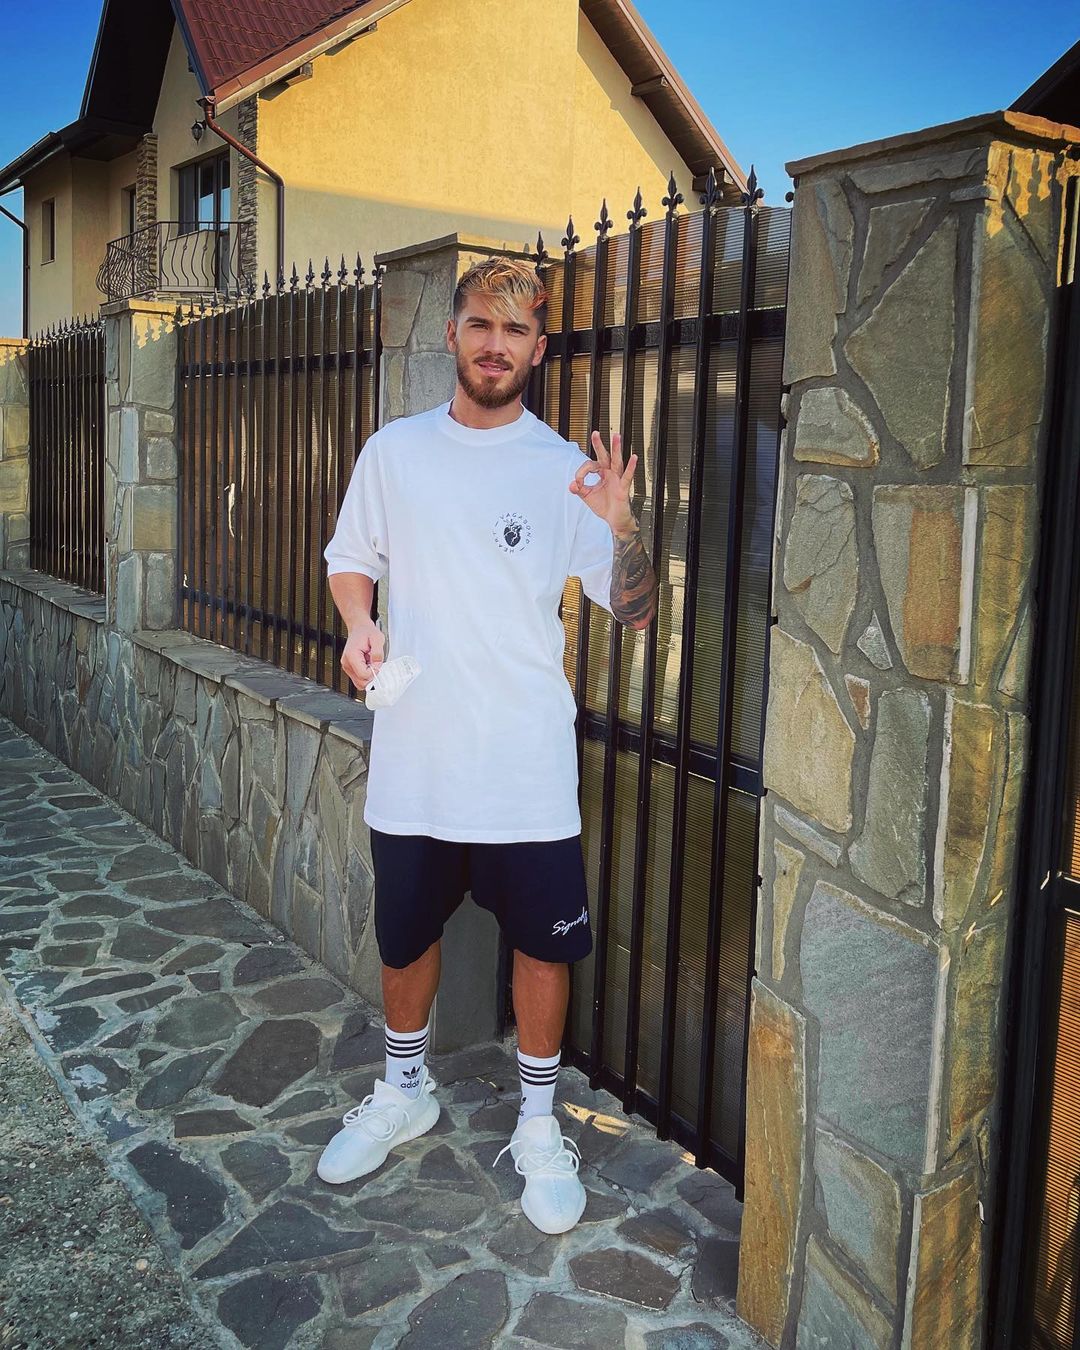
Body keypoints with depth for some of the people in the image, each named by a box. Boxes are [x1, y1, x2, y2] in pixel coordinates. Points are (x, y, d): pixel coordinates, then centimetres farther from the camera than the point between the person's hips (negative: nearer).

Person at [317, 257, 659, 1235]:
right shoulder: (395, 450, 2)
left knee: (542, 944, 8)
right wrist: (359, 623, -7)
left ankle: (539, 1125, 30)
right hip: (413, 757, 2)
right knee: (406, 934, 17)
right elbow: (349, 557, 14)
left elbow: (634, 613, -4)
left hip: (528, 766, -2)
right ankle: (404, 1093, 42)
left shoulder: (565, 470, -3)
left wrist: (622, 527, -23)